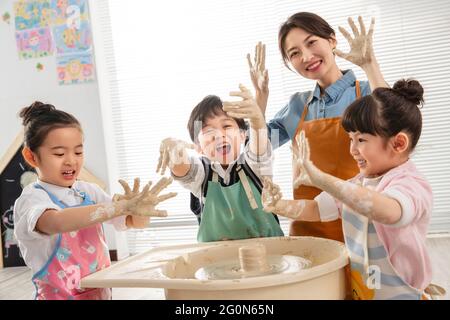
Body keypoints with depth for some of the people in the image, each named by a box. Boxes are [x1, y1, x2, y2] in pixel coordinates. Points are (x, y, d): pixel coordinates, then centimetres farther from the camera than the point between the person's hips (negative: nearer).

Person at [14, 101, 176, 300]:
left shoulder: (89, 191, 4)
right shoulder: (31, 199, -10)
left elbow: (137, 222, 3)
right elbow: (57, 222, -31)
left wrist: (137, 208, -17)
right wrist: (122, 206, -35)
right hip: (59, 295, -5)